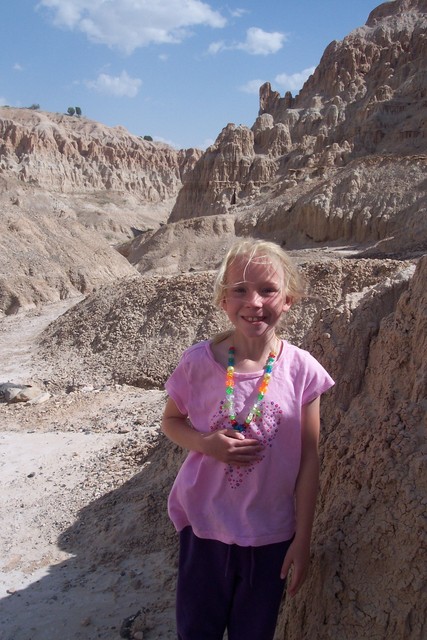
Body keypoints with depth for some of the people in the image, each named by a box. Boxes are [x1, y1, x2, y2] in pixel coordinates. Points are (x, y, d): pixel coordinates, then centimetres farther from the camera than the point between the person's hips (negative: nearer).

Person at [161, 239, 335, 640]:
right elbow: (171, 421, 2)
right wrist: (207, 443, -19)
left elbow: (309, 461, -6)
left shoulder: (302, 371, -14)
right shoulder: (198, 362, -14)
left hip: (271, 533, 0)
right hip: (205, 525, 0)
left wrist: (302, 539, -2)